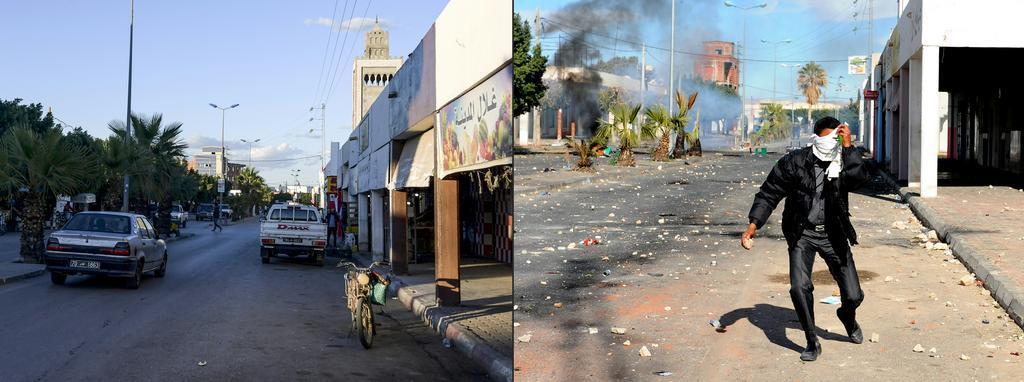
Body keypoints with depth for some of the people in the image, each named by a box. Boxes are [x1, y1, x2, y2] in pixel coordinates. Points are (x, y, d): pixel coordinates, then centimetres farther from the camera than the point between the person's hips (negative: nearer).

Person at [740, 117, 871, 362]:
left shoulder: (844, 163, -6)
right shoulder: (795, 162, -10)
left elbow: (860, 178, -29)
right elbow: (769, 194, -5)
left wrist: (847, 146, -27)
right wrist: (753, 226, -14)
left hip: (833, 234, 1)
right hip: (802, 233, -1)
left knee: (853, 296, 2)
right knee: (800, 288, -20)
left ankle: (847, 317, 41)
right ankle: (812, 343, 1)